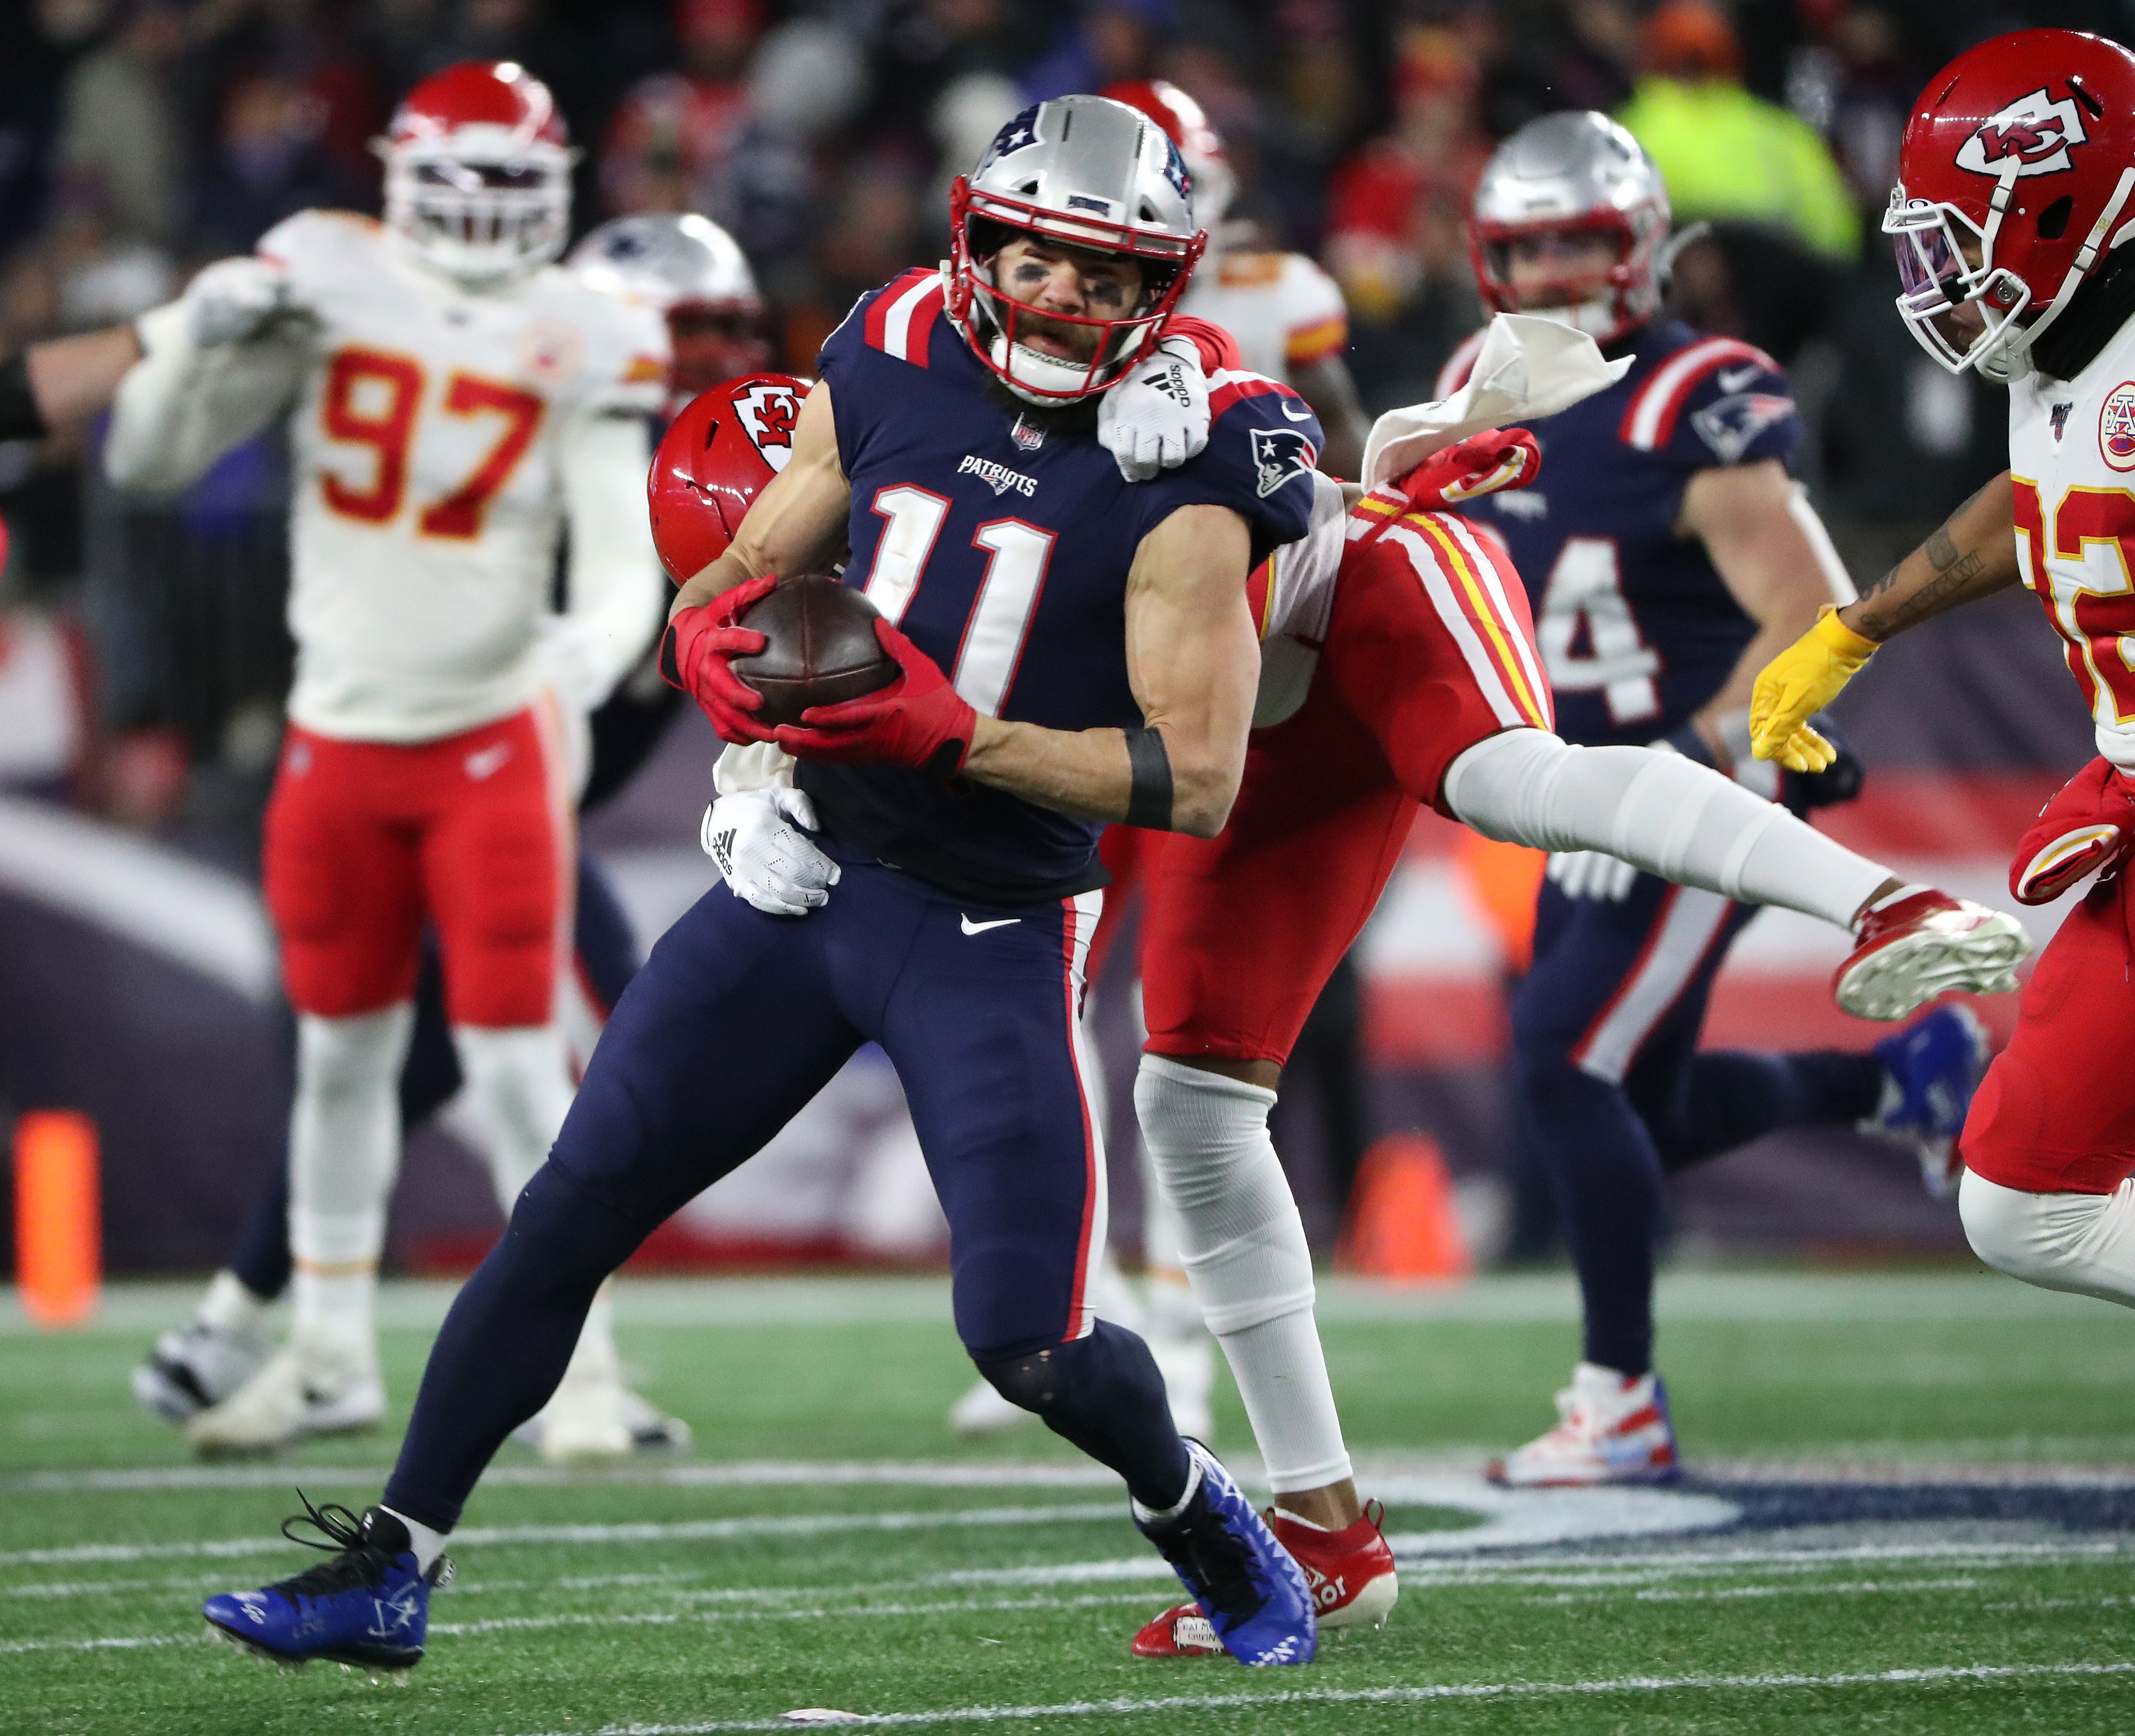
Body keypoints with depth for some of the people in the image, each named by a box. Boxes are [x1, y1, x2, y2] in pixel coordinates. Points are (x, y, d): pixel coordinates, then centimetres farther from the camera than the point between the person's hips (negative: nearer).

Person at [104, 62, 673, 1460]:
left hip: (494, 739, -3)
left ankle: (581, 1359, 3)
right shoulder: (325, 283, -3)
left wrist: (591, 650, -33)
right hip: (341, 735, 3)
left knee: (516, 1056, -6)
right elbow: (150, 462, 0)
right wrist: (203, 335, -18)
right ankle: (332, 1356, 23)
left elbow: (623, 557, -12)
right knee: (342, 1050, 12)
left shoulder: (583, 342, -7)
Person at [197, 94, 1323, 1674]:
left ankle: (1203, 1516, 25)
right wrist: (718, 643, -12)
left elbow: (1198, 782, -17)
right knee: (568, 1216, 1)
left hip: (995, 936, -4)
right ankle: (394, 1568, 10)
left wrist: (951, 733, -26)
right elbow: (743, 576, 13)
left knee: (1032, 1345, -8)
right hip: (808, 875, 4)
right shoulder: (888, 372, 1)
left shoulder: (1180, 488, -13)